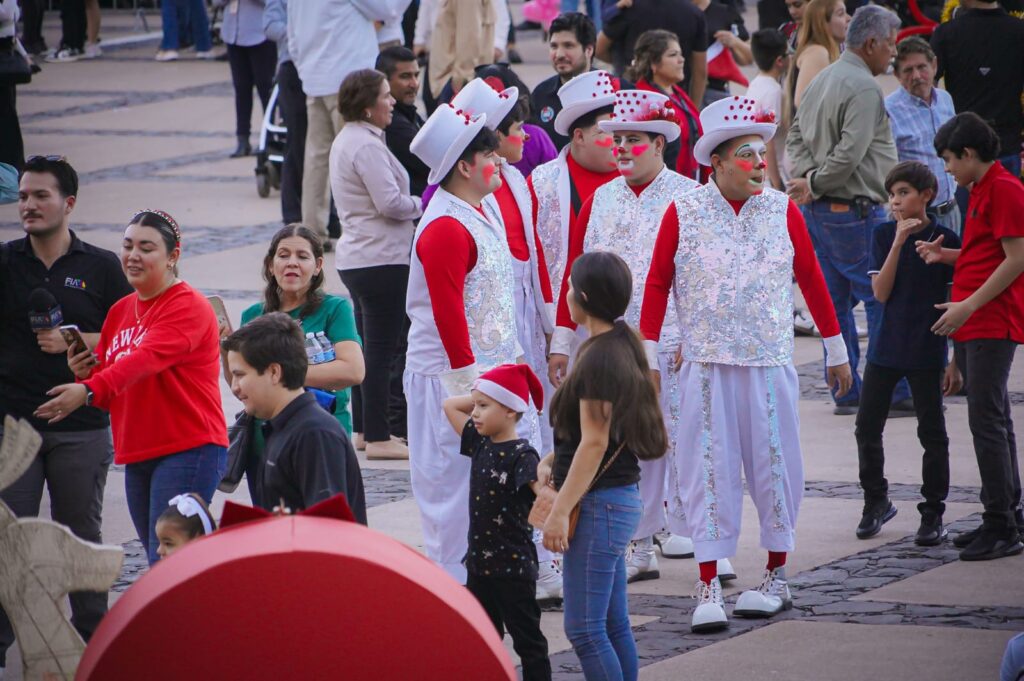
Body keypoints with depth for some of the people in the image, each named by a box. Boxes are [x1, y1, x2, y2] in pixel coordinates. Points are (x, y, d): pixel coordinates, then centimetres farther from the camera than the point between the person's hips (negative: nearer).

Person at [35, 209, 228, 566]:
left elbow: (147, 359, -26)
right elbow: (109, 383, 20)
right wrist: (83, 373, -4)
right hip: (137, 456, 9)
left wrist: (90, 390, -40)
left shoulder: (188, 307, -9)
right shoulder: (120, 310, 16)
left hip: (189, 448, -9)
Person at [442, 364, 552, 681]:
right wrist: (482, 396, 5)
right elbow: (450, 405, 17)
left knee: (527, 638, 2)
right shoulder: (481, 444, 6)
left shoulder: (522, 455, -17)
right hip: (480, 563, 8)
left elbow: (543, 489, -33)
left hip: (513, 568, -8)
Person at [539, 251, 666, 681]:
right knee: (613, 625, 12)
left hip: (600, 504, -10)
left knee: (584, 629, -9)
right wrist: (550, 462, 7)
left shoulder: (600, 358, -17)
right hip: (619, 499, 10)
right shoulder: (623, 348, 12)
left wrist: (560, 511, -19)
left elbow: (595, 442, -20)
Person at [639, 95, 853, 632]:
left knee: (774, 464, 5)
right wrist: (647, 355, -1)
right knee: (709, 467, -2)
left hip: (769, 363, 1)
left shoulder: (783, 211, 2)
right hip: (707, 363, -1)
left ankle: (776, 577, 19)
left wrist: (836, 350, 13)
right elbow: (657, 284, 3)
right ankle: (708, 587, 0)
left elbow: (811, 279, 9)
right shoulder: (684, 214, -1)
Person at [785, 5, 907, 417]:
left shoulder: (822, 81, 13)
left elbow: (796, 135, 15)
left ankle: (846, 391, 13)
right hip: (853, 210, -9)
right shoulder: (863, 87, -16)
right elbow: (850, 153, -21)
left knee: (836, 301, 11)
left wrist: (807, 176, 0)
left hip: (818, 211, 9)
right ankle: (894, 392, -3)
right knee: (884, 300, -4)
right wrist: (814, 185, -9)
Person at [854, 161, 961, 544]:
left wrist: (956, 363, -5)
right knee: (867, 429, 7)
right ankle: (876, 502, 24)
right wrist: (899, 242, -17)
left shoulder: (945, 240, -6)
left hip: (927, 353, -3)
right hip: (885, 350, 3)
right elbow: (881, 292, -9)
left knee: (932, 434, 3)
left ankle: (933, 514, 12)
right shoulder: (884, 235, 2)